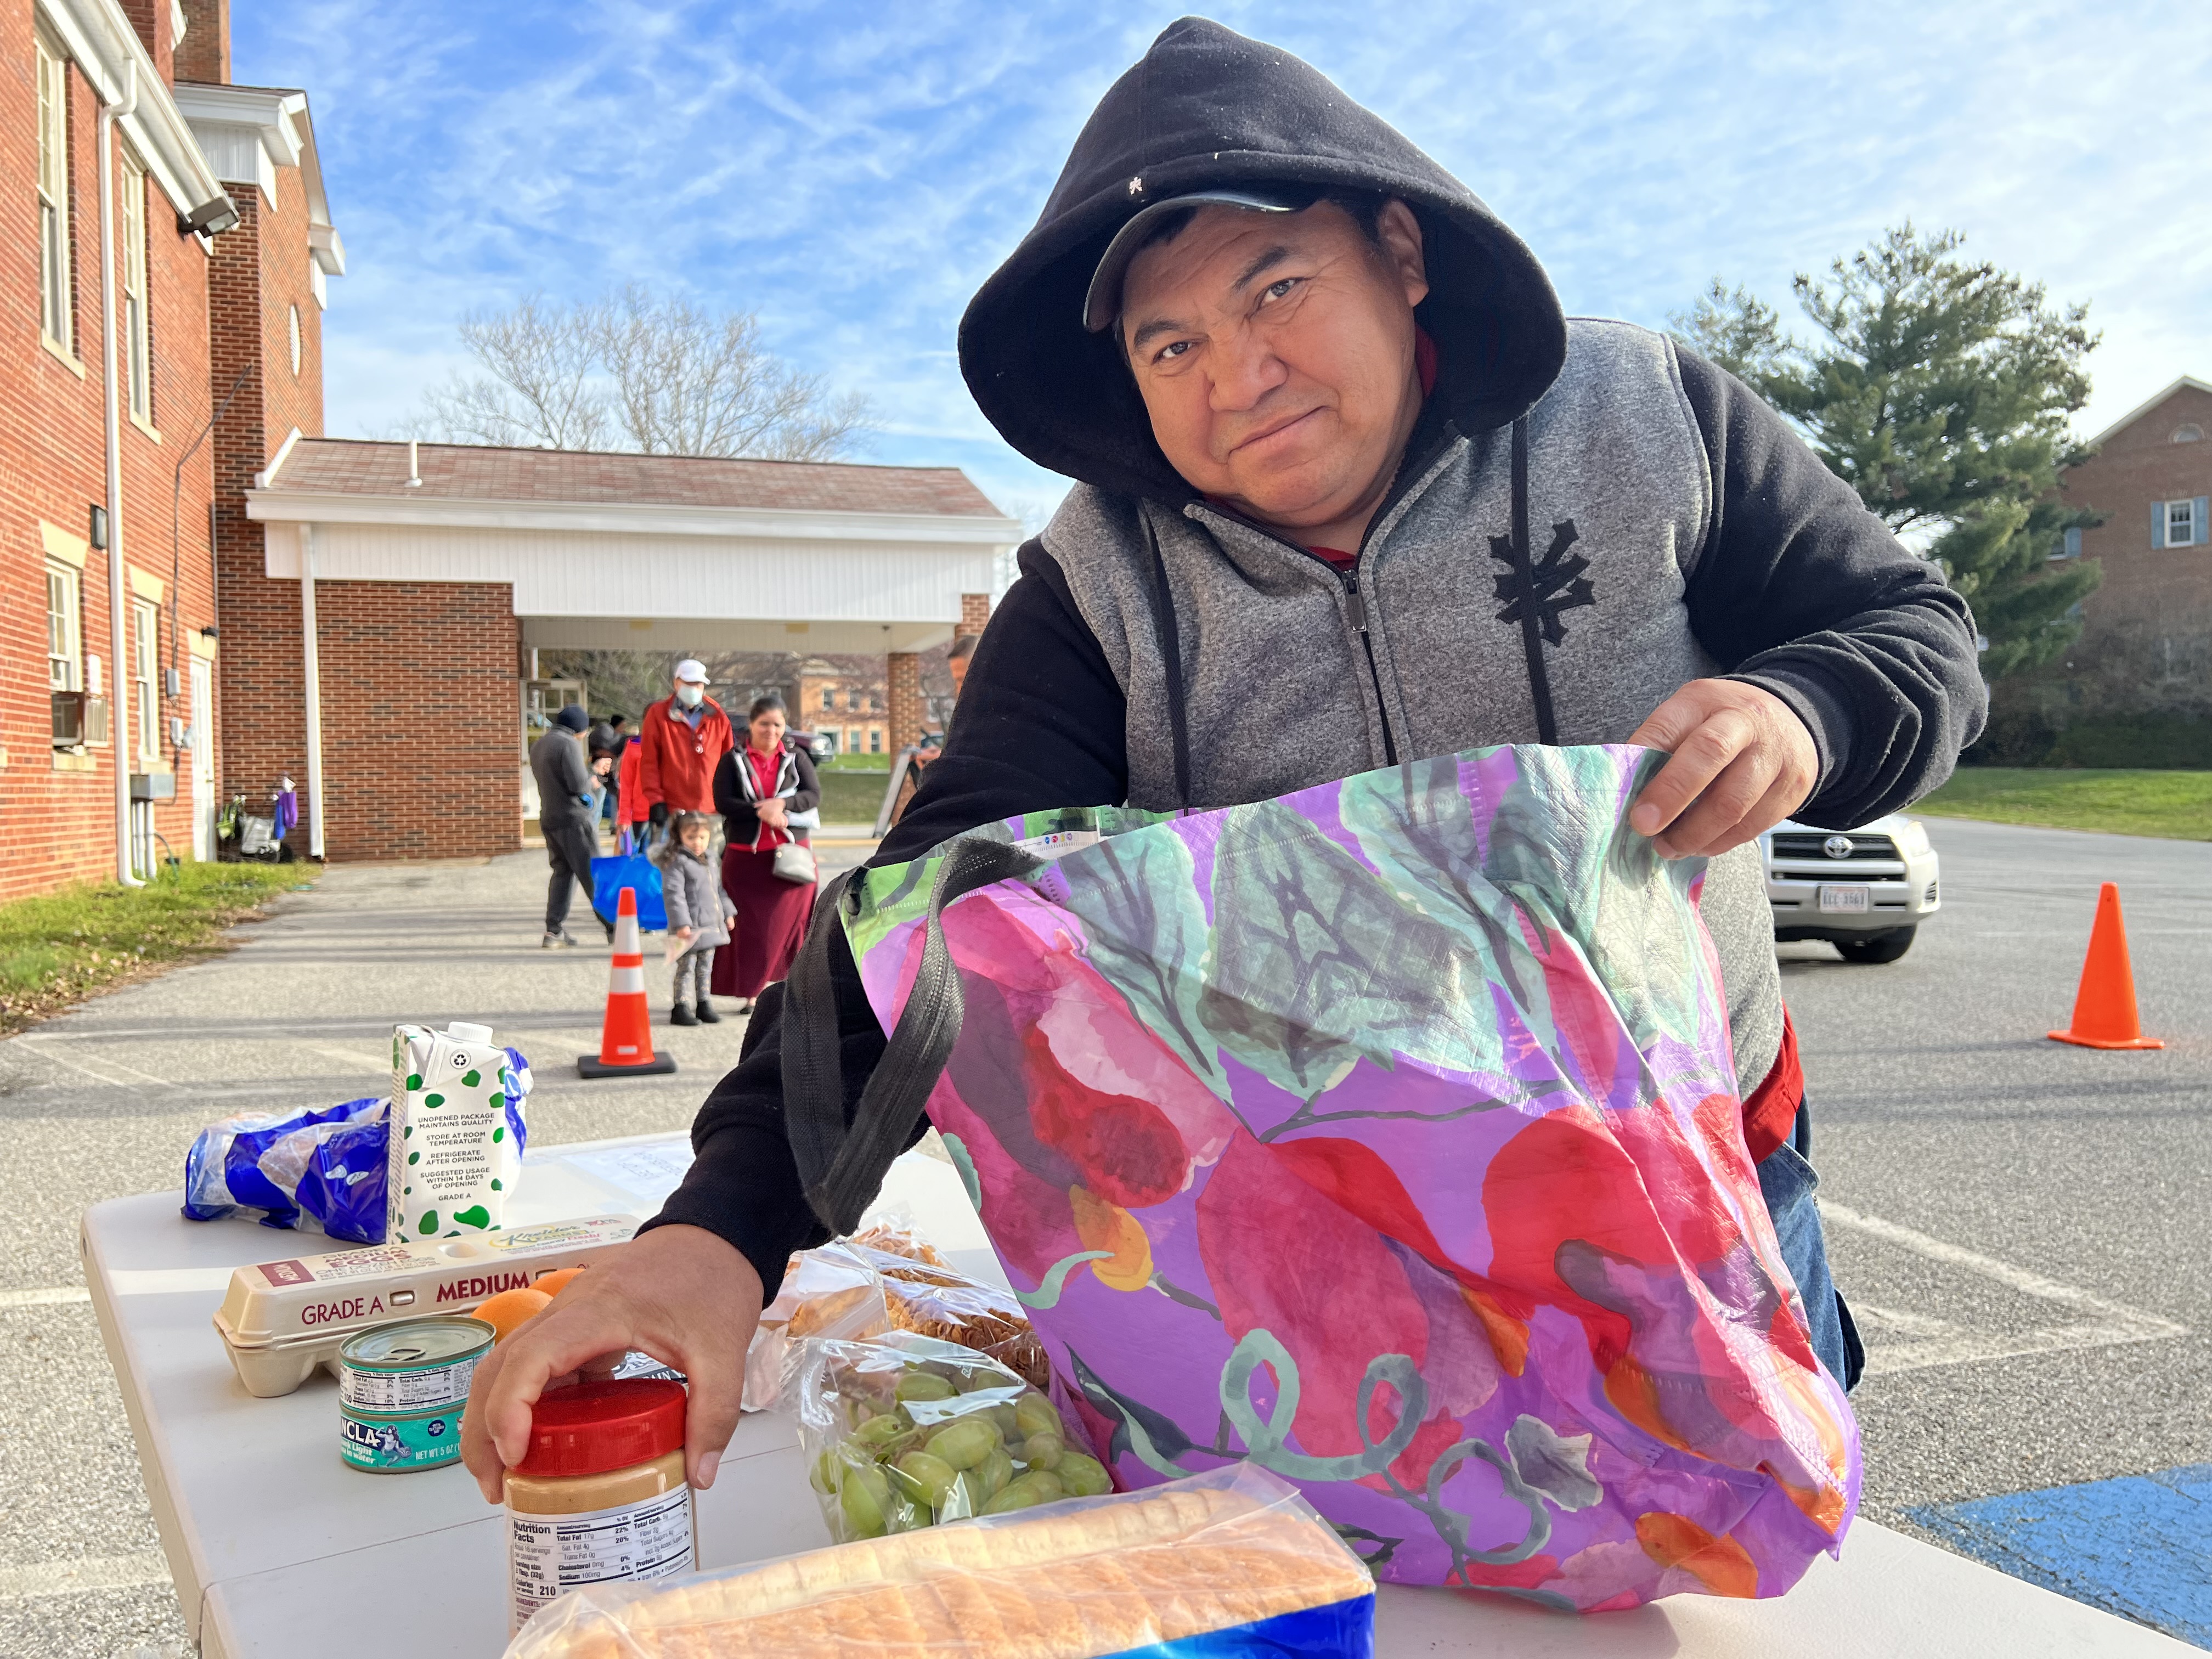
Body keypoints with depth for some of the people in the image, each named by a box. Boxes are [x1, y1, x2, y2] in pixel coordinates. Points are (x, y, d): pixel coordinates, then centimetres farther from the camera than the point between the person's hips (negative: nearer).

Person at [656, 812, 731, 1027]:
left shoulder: (709, 859, 14)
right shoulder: (676, 862, -13)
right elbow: (673, 894, -19)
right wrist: (682, 924, -24)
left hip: (711, 926, 8)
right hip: (690, 928, -8)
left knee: (705, 968, 14)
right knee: (686, 968, -3)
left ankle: (704, 1005, 23)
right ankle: (681, 1008, 2)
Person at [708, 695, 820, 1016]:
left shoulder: (796, 757, 8)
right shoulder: (733, 760, 4)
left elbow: (815, 795, -2)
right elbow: (722, 802, -6)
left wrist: (782, 804, -19)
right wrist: (760, 812, -18)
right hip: (746, 857, -1)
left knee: (788, 923, 1)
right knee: (748, 926, -2)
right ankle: (747, 992, 5)